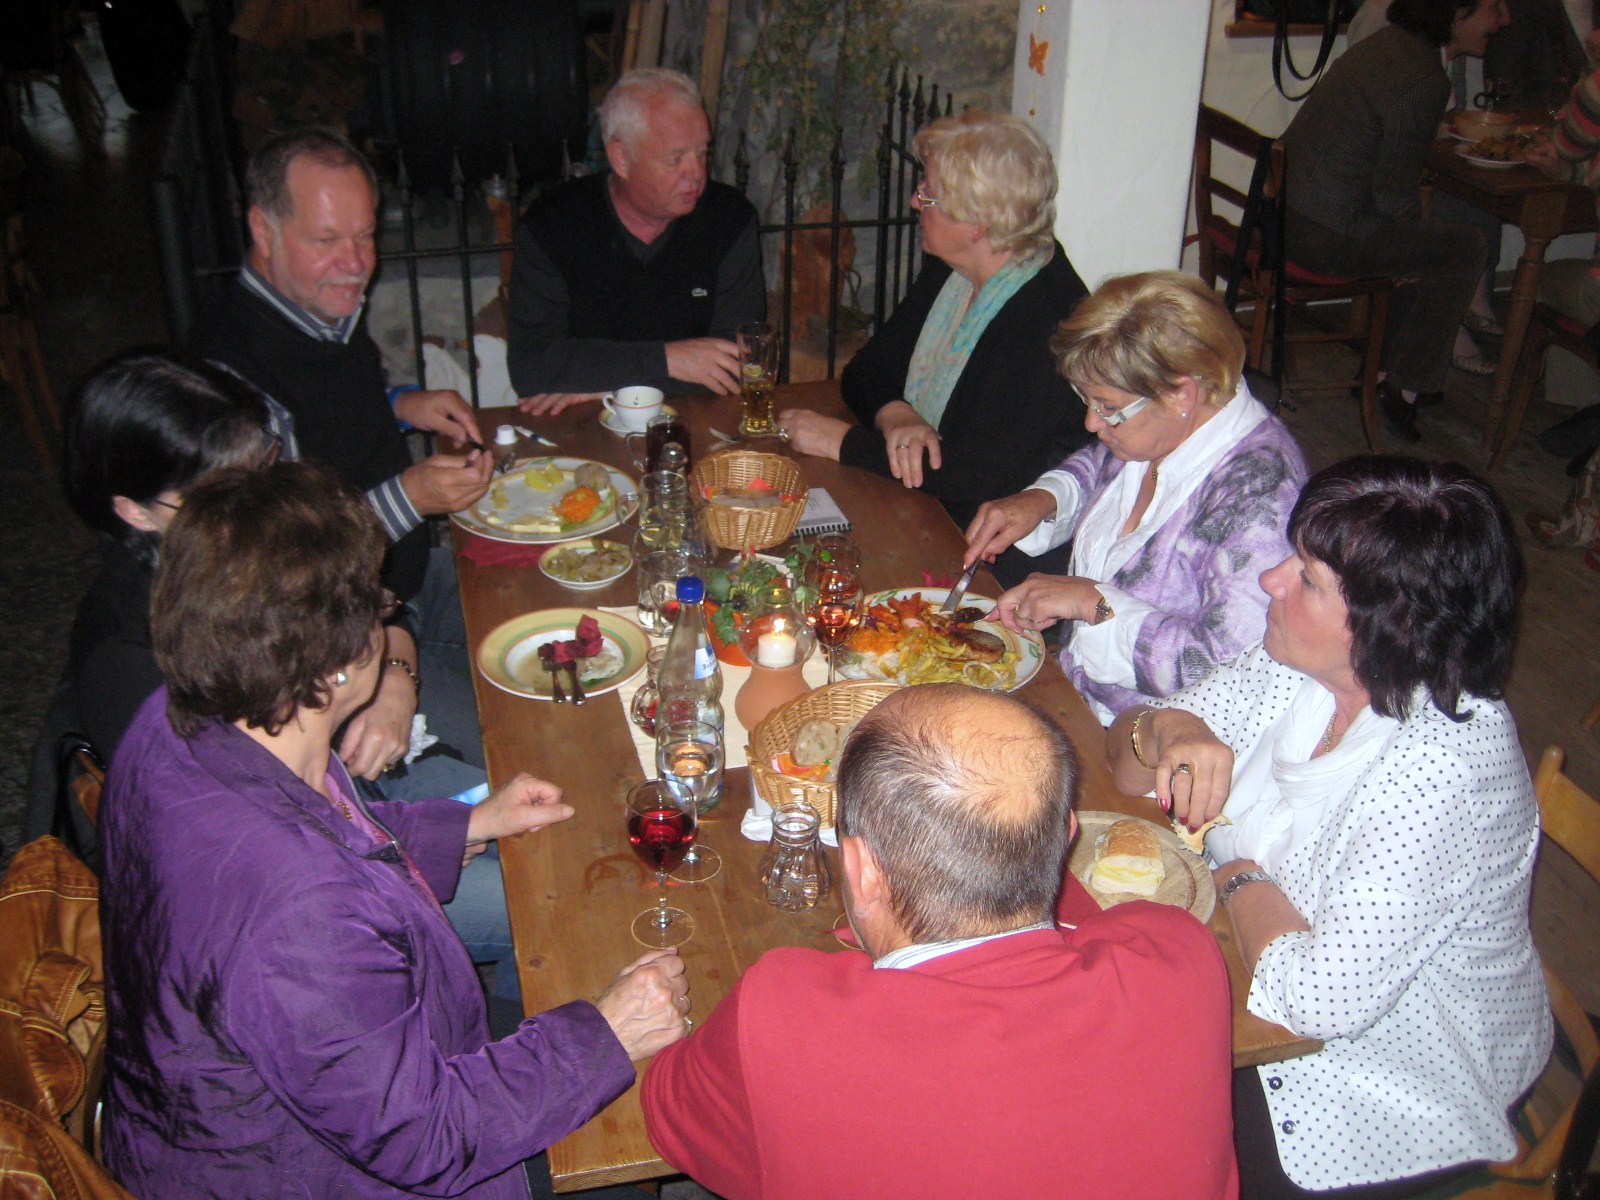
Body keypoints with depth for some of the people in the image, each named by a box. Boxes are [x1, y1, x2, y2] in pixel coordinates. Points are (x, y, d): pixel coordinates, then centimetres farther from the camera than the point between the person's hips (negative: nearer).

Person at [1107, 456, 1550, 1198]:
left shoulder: (1441, 773, -32)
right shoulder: (1301, 665, -9)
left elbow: (1317, 997, -35)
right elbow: (1125, 764, -1)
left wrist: (1243, 876, -18)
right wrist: (1167, 733, -23)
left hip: (1383, 1102, -6)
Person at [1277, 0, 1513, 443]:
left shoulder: (1389, 42, 10)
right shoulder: (1423, 82, -20)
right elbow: (1394, 193, -15)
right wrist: (1415, 237, 6)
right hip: (1326, 235, -10)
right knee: (1467, 249, 2)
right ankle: (1404, 388, 10)